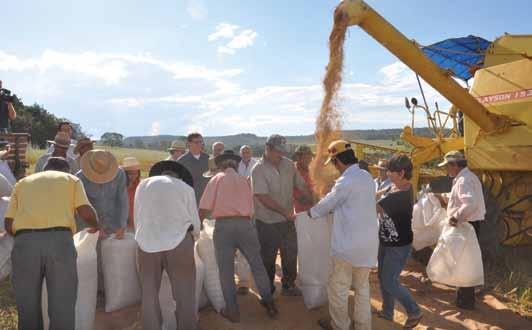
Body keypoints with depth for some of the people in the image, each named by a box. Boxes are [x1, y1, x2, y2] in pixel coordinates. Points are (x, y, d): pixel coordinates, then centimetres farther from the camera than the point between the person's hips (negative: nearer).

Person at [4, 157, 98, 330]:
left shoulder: (22, 183, 26)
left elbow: (9, 224, 17)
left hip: (25, 243, 2)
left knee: (28, 307, 15)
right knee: (62, 307, 6)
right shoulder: (71, 179, 20)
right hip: (59, 241, -2)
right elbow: (86, 212, 4)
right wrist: (95, 226, 25)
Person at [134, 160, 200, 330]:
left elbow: (137, 218, 13)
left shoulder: (143, 185, 13)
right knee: (184, 295, 6)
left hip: (148, 244, 3)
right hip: (178, 243, -2)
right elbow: (195, 223, 7)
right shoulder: (185, 187, 5)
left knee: (149, 295, 14)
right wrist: (194, 234, 28)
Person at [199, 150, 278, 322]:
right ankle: (269, 303, 22)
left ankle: (232, 311, 15)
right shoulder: (244, 180, 17)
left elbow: (205, 207, 0)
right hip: (245, 224, 3)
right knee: (257, 265, 14)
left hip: (223, 225, -2)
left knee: (226, 269, 7)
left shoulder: (217, 179, 7)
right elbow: (251, 209, 14)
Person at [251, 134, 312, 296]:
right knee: (268, 257, 9)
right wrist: (284, 211, -27)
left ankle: (288, 285, 35)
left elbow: (302, 185, 6)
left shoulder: (289, 164, -1)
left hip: (288, 219, 5)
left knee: (291, 253, 15)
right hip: (267, 222, -5)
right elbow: (263, 197, -24)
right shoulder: (258, 170, -17)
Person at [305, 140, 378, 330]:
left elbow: (327, 204, -7)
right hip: (368, 242, 8)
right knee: (362, 286, 20)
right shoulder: (367, 177, 5)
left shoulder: (345, 181, -20)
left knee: (338, 288, 11)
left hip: (348, 244, -8)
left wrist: (310, 212, 12)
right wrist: (331, 209, 19)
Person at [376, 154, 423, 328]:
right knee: (383, 278, 18)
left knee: (390, 282, 1)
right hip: (386, 242, 9)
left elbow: (374, 208, -28)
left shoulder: (401, 195, -29)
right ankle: (387, 312, 35)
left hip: (399, 245, -9)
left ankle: (414, 312, 21)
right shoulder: (395, 186, 0)